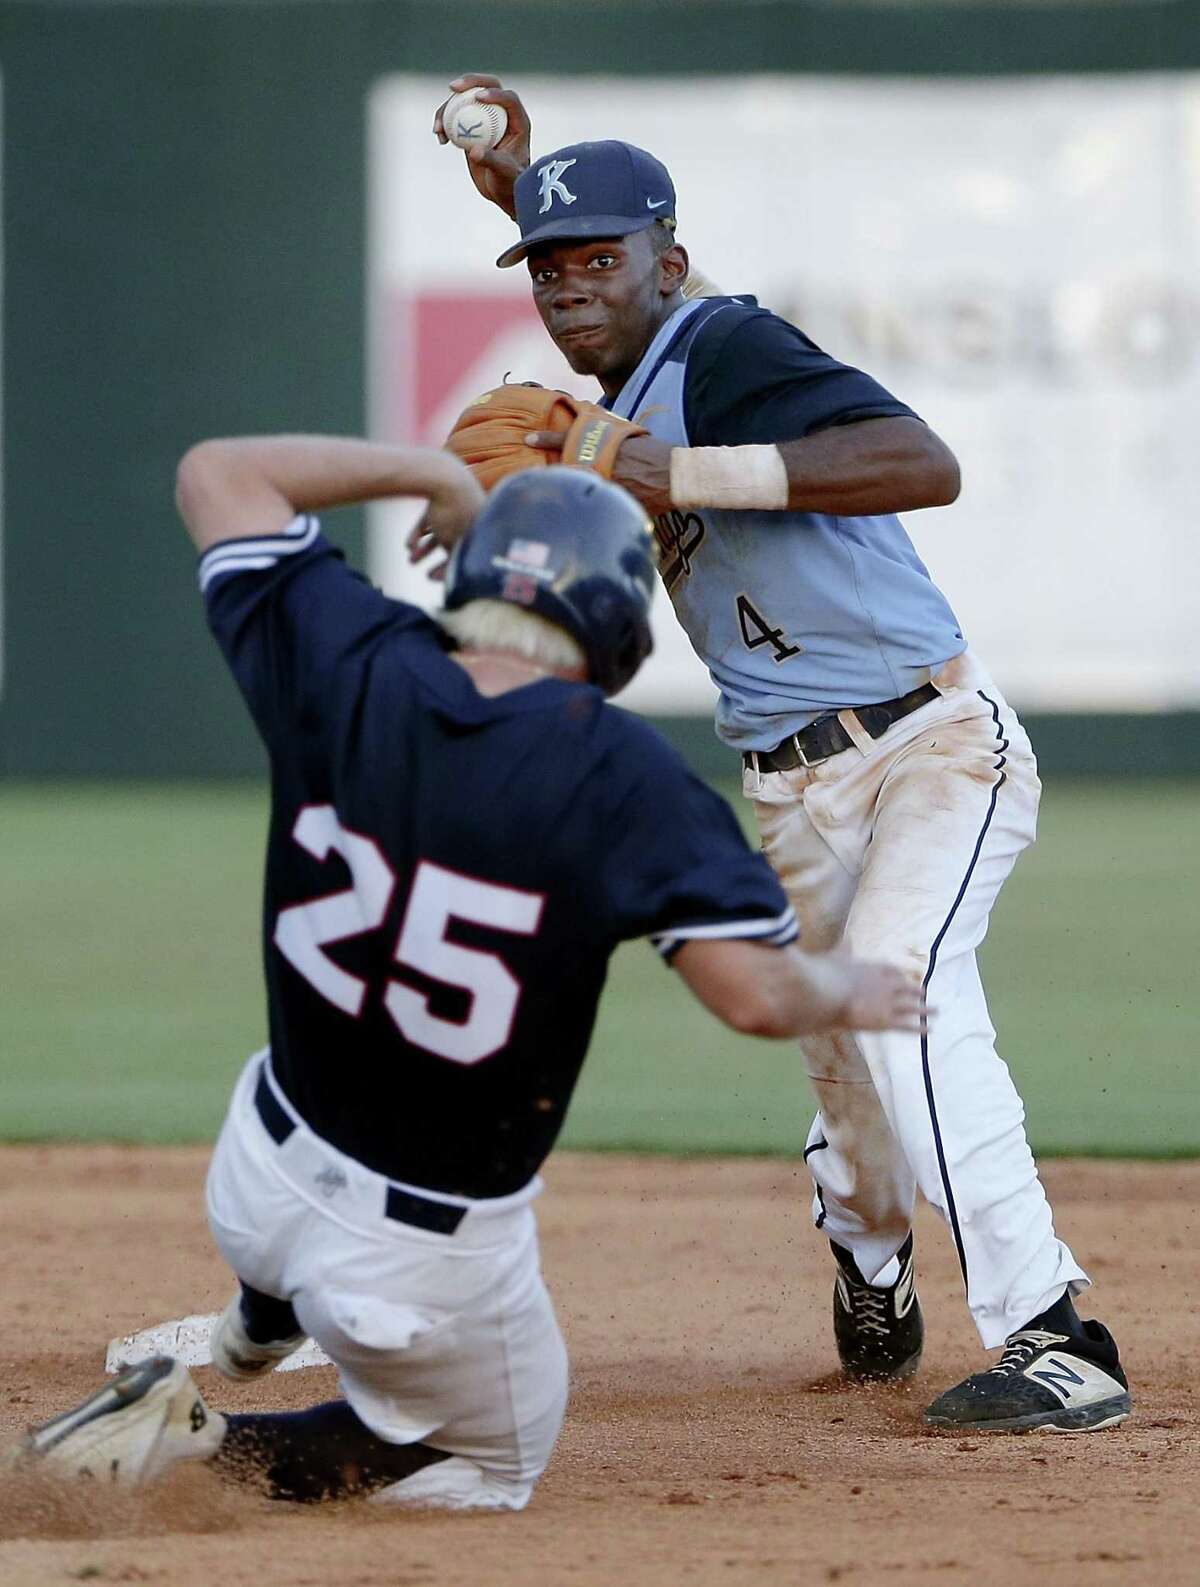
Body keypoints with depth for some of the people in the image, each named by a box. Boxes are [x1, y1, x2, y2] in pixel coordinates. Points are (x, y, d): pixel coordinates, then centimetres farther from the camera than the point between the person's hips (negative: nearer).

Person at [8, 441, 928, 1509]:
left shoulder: (351, 668, -12)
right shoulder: (620, 777, -23)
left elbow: (216, 473, 3)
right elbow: (755, 993, -26)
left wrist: (436, 473, 11)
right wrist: (852, 992, -4)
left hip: (262, 1179, 6)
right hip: (430, 1259, -6)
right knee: (492, 1467, 22)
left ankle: (259, 1326, 52)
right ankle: (196, 1450, -3)